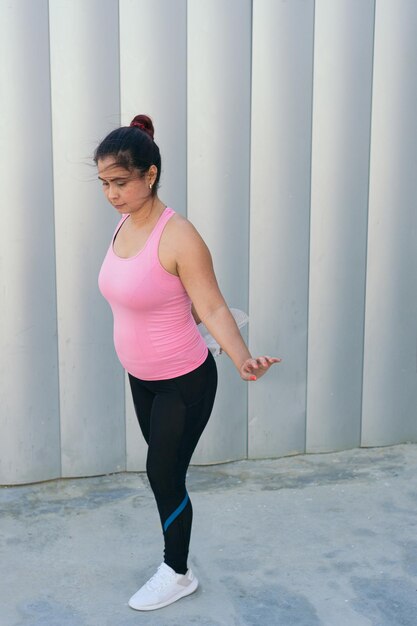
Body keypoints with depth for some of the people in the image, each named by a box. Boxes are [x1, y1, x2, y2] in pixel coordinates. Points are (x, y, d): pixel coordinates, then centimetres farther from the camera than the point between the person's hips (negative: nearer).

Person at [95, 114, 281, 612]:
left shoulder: (178, 236, -25)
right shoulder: (125, 224, -1)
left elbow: (213, 309, -24)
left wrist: (242, 359, -37)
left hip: (184, 382, -7)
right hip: (141, 378, 7)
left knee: (165, 475, 5)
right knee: (162, 471, 18)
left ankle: (177, 574, 29)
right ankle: (175, 561, 37)